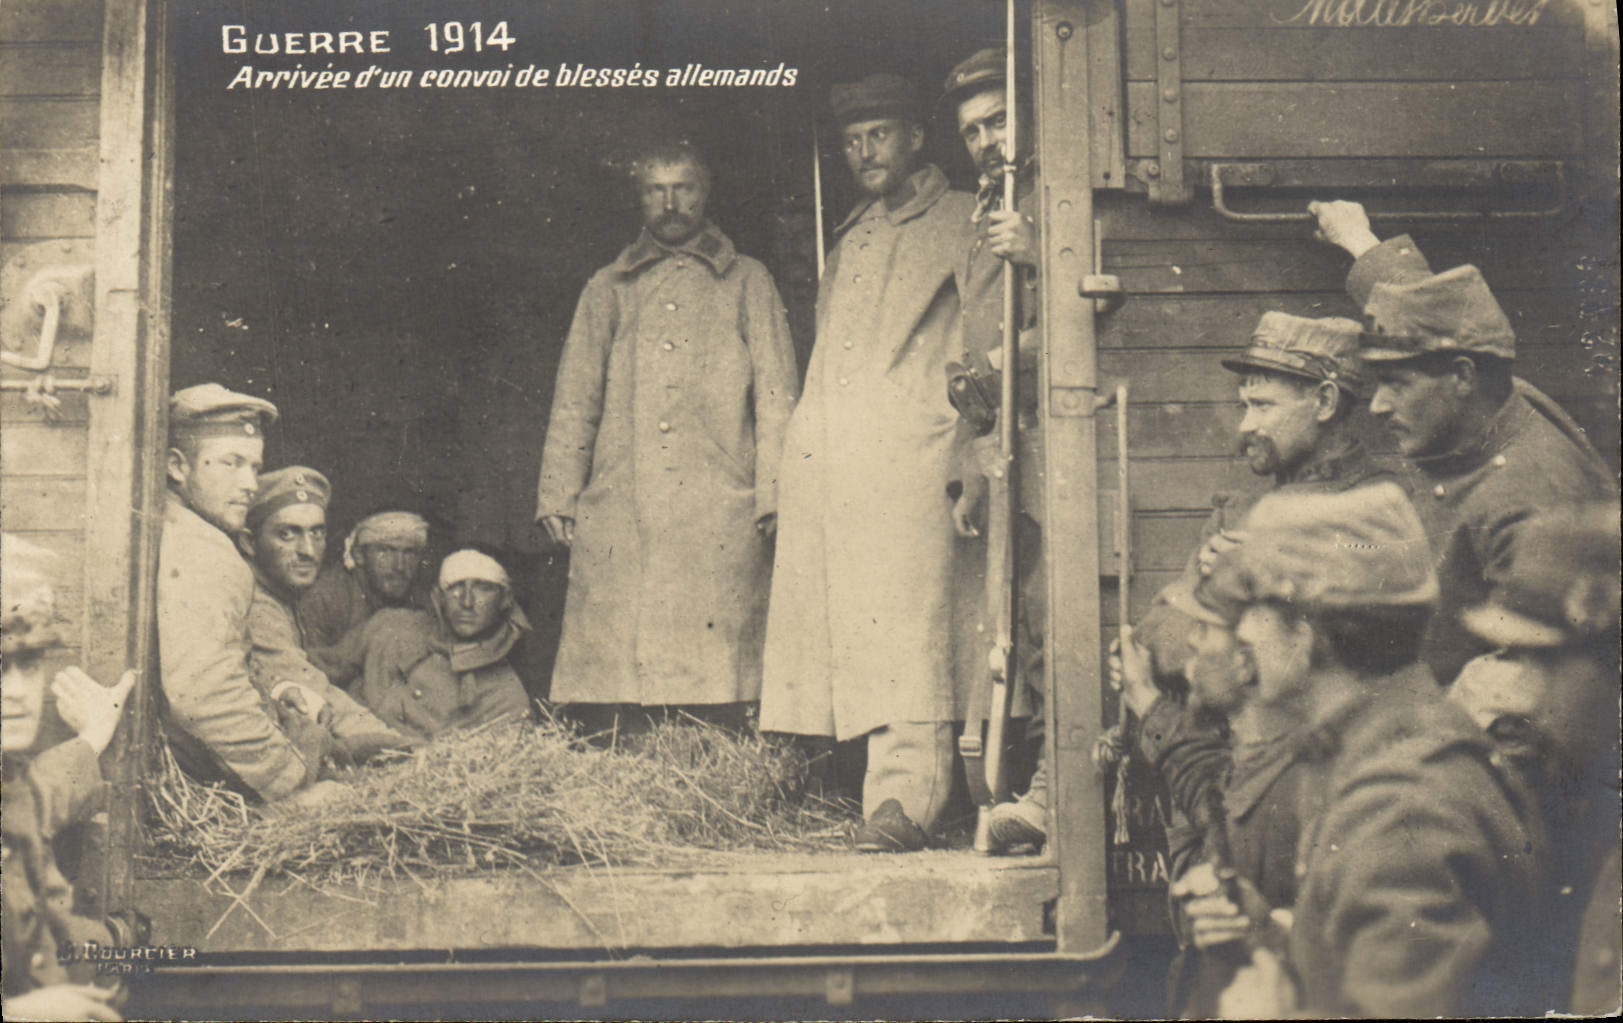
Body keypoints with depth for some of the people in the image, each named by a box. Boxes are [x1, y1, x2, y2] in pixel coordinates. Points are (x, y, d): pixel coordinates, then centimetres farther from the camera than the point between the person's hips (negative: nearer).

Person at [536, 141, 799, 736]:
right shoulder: (608, 290, 22)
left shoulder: (746, 283, 18)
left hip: (718, 510, -1)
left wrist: (775, 494, -1)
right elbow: (574, 400, 19)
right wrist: (557, 493, 7)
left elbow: (777, 396, 11)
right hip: (617, 507, 2)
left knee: (715, 698, -8)